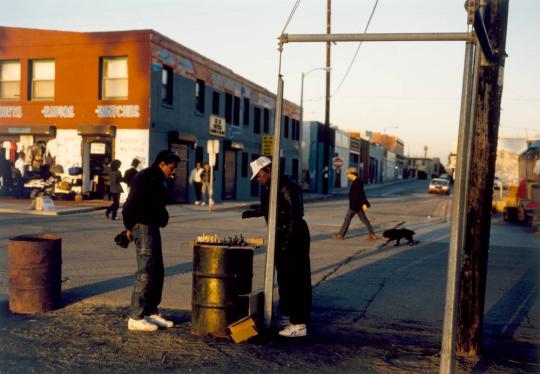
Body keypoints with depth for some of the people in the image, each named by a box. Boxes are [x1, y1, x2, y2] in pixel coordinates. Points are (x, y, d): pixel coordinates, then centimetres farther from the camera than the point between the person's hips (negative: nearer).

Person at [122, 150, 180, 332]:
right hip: (143, 228, -11)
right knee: (145, 273, -10)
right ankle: (136, 318, -5)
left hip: (153, 228, 11)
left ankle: (151, 312, 22)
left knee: (157, 272, 13)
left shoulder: (158, 180, 16)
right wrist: (130, 227, -13)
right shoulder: (144, 178, -15)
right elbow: (130, 205, -19)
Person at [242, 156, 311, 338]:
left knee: (296, 278, -5)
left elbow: (295, 214, -24)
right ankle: (286, 316, 32)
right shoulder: (267, 187, 9)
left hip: (294, 236, -10)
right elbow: (266, 208, 22)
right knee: (283, 277, 18)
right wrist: (252, 212, 3)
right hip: (279, 235, 10)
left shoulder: (287, 185, -19)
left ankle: (299, 324, 1)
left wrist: (287, 241, -26)